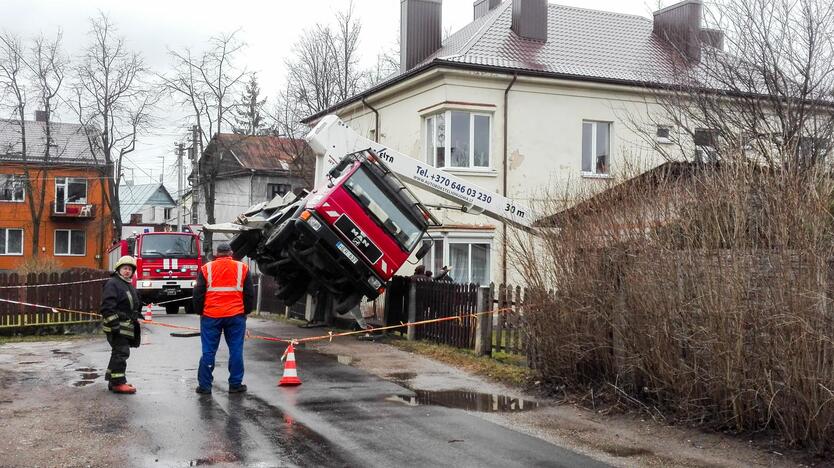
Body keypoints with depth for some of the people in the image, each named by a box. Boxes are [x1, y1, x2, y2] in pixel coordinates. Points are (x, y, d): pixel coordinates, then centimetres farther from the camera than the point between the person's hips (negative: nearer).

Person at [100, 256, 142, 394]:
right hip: (117, 327, -10)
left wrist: (135, 321, 24)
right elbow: (108, 306, -19)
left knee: (119, 353, 14)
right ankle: (118, 383, -11)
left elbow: (135, 307, 30)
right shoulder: (112, 283, -10)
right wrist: (114, 324, -24)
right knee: (121, 352, -12)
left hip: (127, 327, 10)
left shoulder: (130, 286, 21)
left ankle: (113, 380, 22)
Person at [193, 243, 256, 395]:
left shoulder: (206, 268, 2)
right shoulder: (242, 268, 4)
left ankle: (204, 385, 8)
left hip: (211, 316, 0)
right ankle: (235, 384, 9)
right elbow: (249, 293, 7)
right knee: (236, 351, 6)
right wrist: (246, 311, 17)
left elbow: (198, 293, 4)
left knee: (208, 351, 5)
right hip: (236, 316, 0)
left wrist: (199, 311, 15)